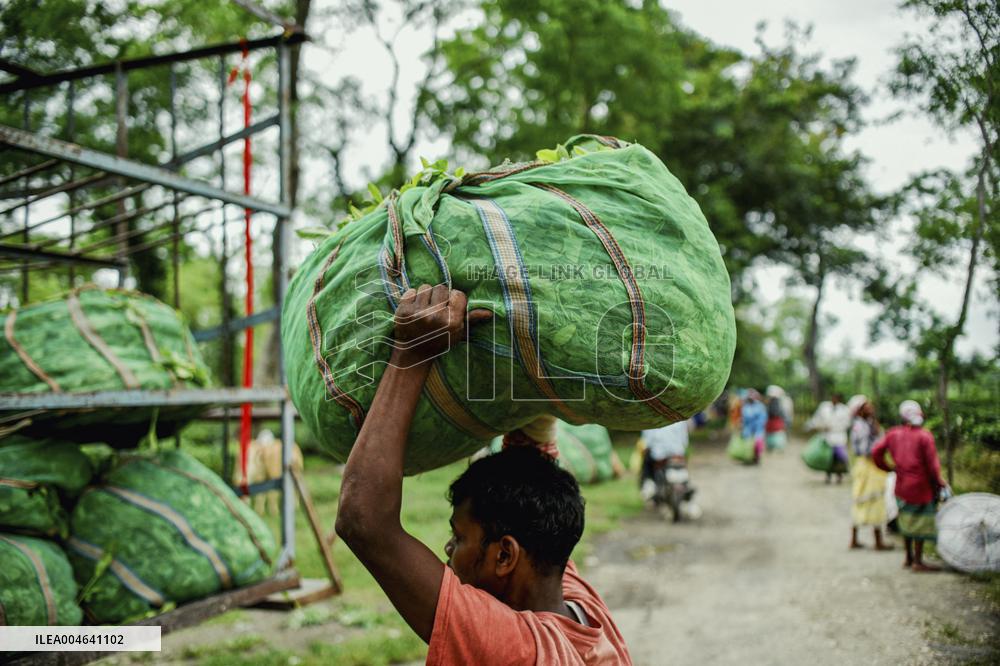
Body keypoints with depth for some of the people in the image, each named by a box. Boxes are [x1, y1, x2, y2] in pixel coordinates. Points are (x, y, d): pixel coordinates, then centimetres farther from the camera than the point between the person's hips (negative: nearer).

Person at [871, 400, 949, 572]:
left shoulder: (893, 433, 3)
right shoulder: (924, 435, -13)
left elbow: (876, 453, 4)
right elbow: (932, 463, -13)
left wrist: (888, 468, 17)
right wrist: (939, 482, 0)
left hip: (901, 485, 6)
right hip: (921, 485, -6)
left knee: (907, 521, 19)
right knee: (921, 522, 5)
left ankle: (909, 558, 27)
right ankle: (918, 561, 8)